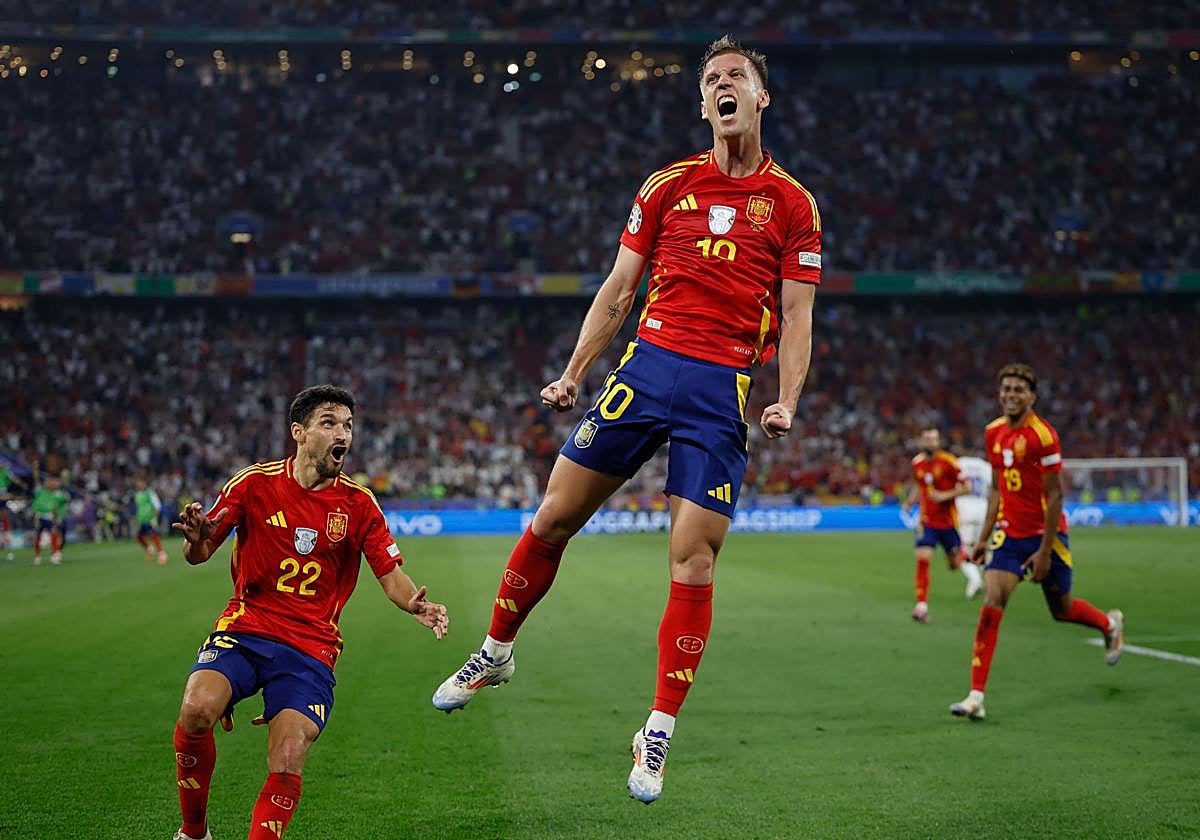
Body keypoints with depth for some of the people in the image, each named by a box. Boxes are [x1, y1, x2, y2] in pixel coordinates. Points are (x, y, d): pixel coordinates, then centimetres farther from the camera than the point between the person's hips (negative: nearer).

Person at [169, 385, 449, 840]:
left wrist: (416, 604, -20)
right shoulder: (255, 483, -1)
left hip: (311, 647, 1)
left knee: (289, 758, -21)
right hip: (244, 629, 0)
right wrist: (196, 540, -21)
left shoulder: (358, 503, 2)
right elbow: (200, 554, 4)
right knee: (197, 708, -27)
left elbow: (392, 577, 3)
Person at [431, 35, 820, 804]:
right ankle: (496, 653, 25)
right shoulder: (669, 184, 12)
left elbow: (796, 317, 4)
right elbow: (619, 290, 15)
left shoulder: (792, 204, 6)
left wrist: (787, 403, -11)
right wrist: (574, 375, 9)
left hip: (725, 391, -2)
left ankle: (659, 733, 3)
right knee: (554, 516, 2)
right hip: (648, 365, 2)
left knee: (693, 560, -6)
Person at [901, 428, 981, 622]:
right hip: (927, 521, 3)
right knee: (922, 559, -14)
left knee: (954, 563, 9)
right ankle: (922, 606, -12)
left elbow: (966, 488, -9)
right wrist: (910, 502, 6)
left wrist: (945, 495, -21)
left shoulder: (948, 462, -13)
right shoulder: (917, 463, 3)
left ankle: (971, 570, 47)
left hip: (948, 521, -3)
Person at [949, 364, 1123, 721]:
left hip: (1045, 535, -4)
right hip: (1009, 535, 4)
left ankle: (1111, 624, 47)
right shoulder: (993, 433, 4)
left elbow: (1055, 495, -15)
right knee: (991, 603, -13)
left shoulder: (1042, 434, -16)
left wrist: (1045, 551, -17)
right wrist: (985, 537, 11)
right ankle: (976, 697, -15)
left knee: (1062, 610, 12)